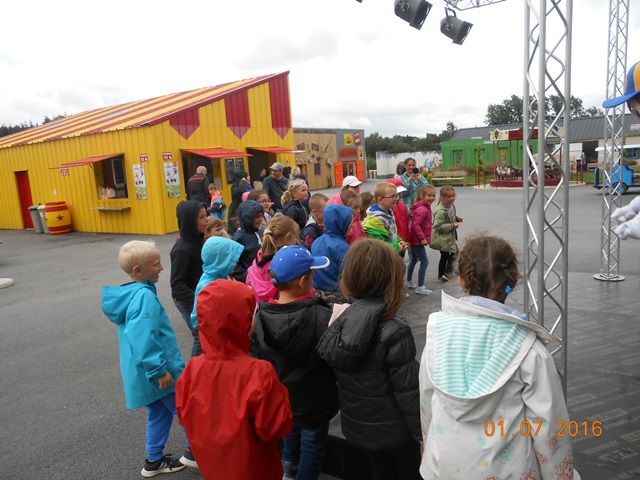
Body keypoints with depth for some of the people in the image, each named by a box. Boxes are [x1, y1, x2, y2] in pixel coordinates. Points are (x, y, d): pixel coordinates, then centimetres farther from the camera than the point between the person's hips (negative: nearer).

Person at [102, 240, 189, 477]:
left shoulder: (130, 292, 5)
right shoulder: (144, 296, -26)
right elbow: (144, 340, -31)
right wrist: (159, 370, -26)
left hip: (144, 372, 9)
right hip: (159, 370, -9)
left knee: (159, 413, 23)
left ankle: (154, 461, 35)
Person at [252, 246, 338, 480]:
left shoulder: (260, 316, -14)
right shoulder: (320, 315, -31)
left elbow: (257, 358, -1)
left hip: (280, 399, 6)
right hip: (313, 401, -5)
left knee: (290, 438, 30)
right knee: (312, 445, 18)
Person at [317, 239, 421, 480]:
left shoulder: (341, 321, -10)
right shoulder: (394, 333, -29)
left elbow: (340, 374, 1)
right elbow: (408, 391, -23)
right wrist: (423, 433, -9)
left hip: (356, 424, 5)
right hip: (392, 429, -5)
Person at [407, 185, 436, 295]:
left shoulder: (425, 207, 9)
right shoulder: (422, 210, -23)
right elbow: (416, 225, -28)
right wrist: (422, 238, -24)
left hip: (414, 240, 11)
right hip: (418, 241, -11)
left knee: (413, 260, 21)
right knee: (424, 262, -4)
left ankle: (409, 282, 35)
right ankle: (420, 287, 2)